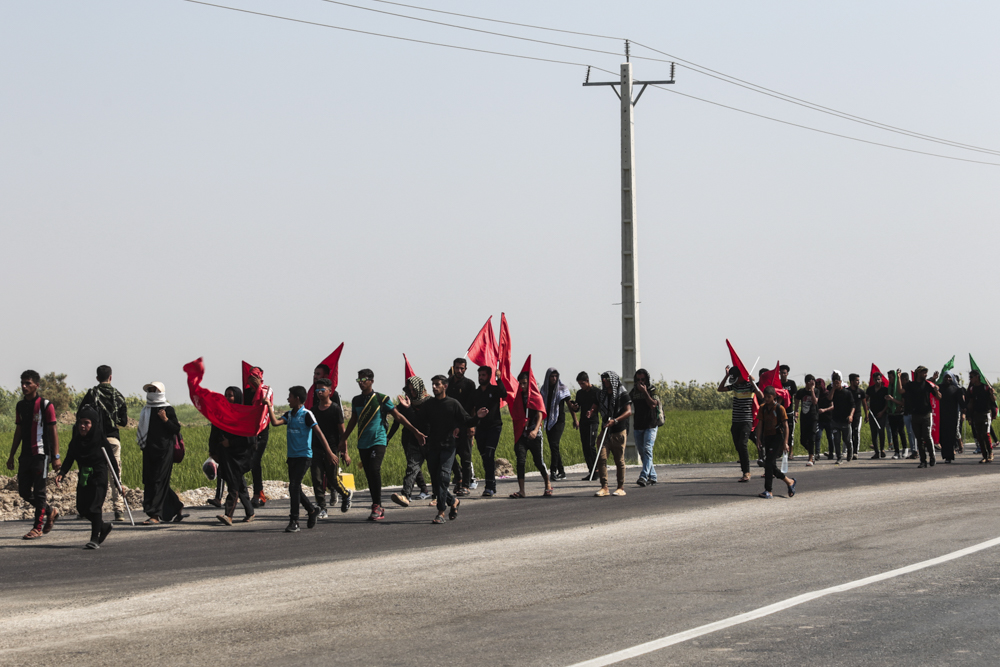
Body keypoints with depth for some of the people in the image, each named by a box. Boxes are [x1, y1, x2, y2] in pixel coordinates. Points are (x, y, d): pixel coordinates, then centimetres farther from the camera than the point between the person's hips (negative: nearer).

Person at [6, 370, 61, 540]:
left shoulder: (45, 405, -6)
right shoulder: (20, 406, 13)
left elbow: (53, 431, -6)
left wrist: (56, 456, -10)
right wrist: (11, 455, 17)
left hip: (41, 454, -7)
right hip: (25, 455, 7)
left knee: (39, 491, -5)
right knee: (24, 491, 6)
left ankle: (38, 527, 1)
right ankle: (50, 511, 25)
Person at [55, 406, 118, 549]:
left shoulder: (101, 442, -10)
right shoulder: (75, 441, 2)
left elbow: (112, 462, -7)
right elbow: (69, 460, 4)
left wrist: (118, 482, -8)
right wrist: (61, 473, -13)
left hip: (99, 477, -6)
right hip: (83, 478, 6)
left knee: (94, 507, -11)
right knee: (82, 507, 6)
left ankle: (95, 539, -3)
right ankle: (104, 526, 28)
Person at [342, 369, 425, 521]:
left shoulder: (381, 399, -3)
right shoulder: (356, 400, 11)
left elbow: (398, 416, -1)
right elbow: (353, 421, 26)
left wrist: (415, 432, -4)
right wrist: (344, 439, 31)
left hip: (378, 441, -5)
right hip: (363, 444, 5)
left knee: (374, 470, -21)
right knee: (369, 475, 3)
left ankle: (377, 507, -17)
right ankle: (378, 508, 10)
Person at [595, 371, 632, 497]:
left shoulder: (622, 394, -3)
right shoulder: (602, 394, 14)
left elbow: (628, 412, -10)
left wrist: (615, 420, -23)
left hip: (619, 431, -5)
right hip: (606, 431, 5)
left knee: (619, 460, 1)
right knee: (601, 457, -7)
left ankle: (621, 488, 10)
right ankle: (604, 487, -5)